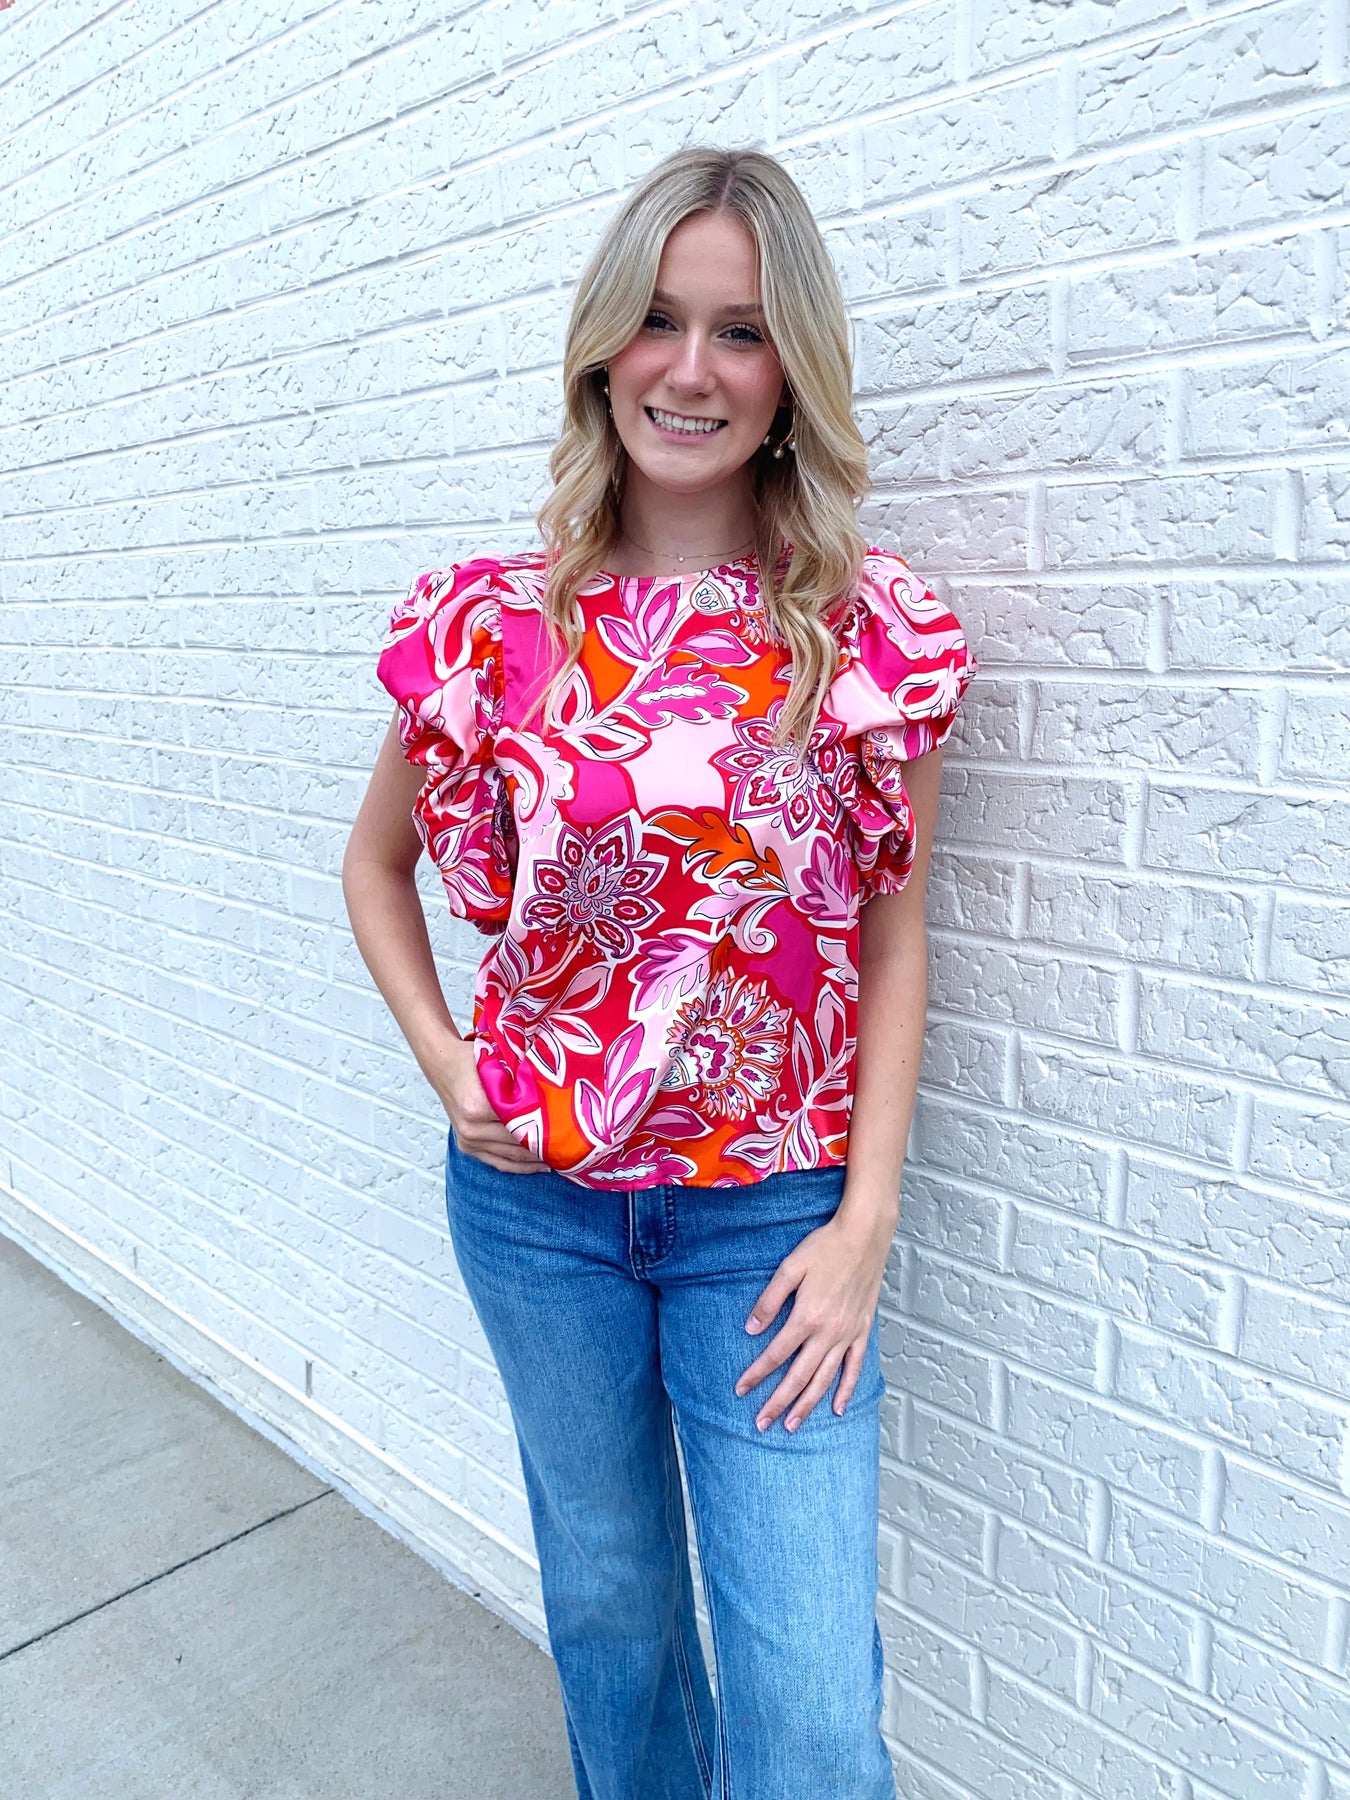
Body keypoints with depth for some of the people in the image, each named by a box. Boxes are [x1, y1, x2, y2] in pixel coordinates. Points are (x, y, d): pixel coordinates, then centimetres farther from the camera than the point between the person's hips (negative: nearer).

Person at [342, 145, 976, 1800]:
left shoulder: (871, 636, -8)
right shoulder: (493, 621, -5)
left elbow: (893, 938, -3)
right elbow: (375, 865, 10)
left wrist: (865, 1224, -8)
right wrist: (441, 1059, -3)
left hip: (774, 1211, -1)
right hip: (534, 1194, 2)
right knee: (604, 1598, 23)